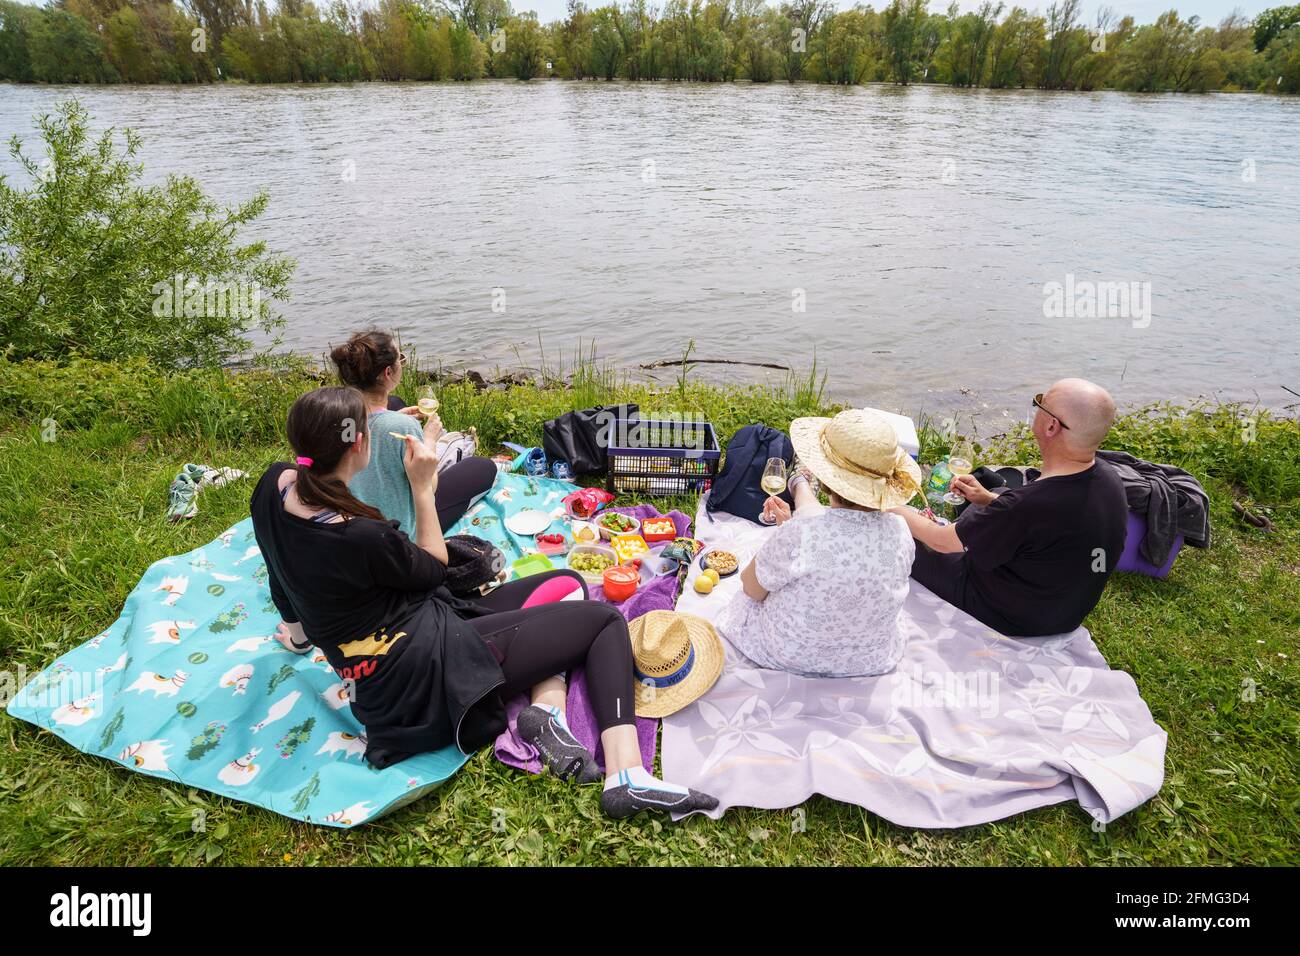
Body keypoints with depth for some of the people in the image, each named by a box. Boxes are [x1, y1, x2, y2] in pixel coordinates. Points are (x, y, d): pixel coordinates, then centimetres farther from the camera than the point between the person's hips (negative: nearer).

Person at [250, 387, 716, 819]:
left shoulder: (275, 484, -3)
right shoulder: (359, 537, -30)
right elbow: (432, 569, -8)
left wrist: (300, 630, 33)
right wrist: (423, 488, -4)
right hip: (432, 669, -9)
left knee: (566, 583, 15)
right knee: (605, 619, 1)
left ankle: (546, 709, -4)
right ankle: (627, 776, -7)